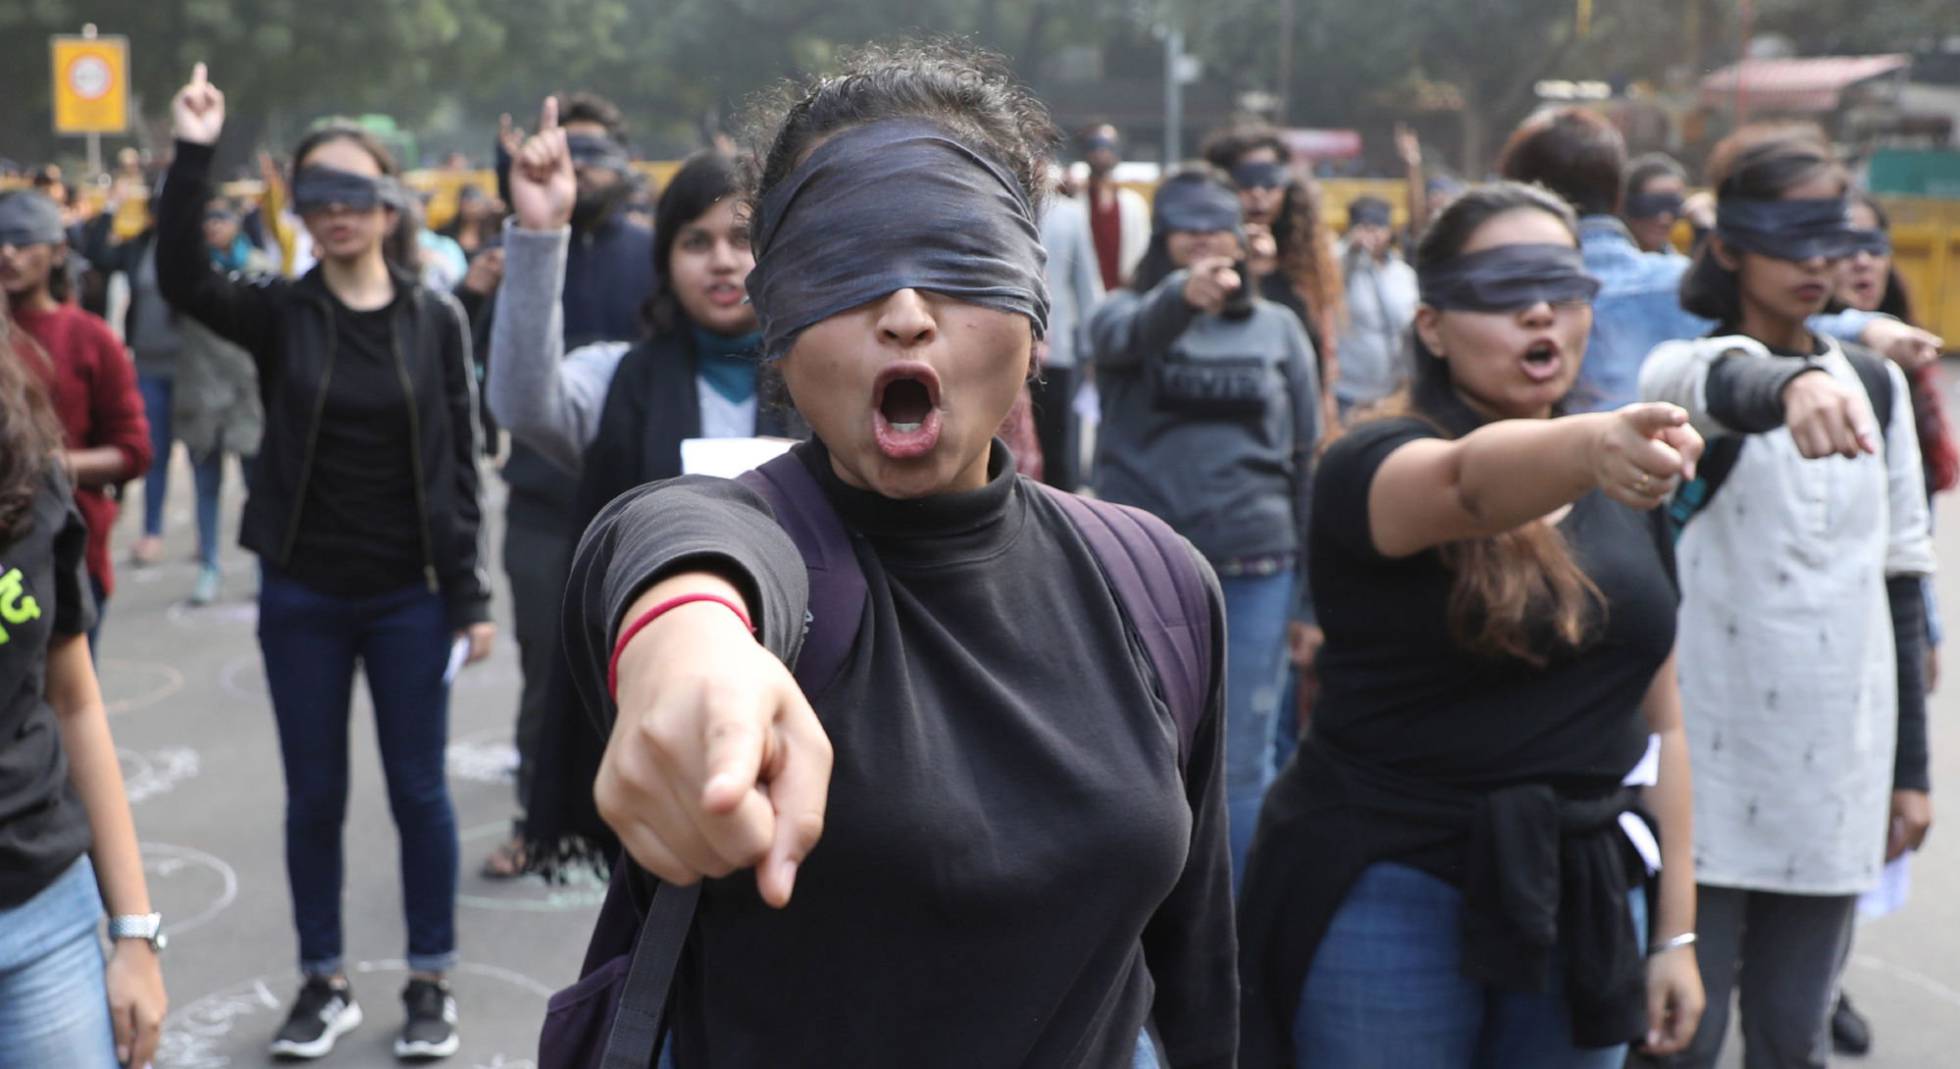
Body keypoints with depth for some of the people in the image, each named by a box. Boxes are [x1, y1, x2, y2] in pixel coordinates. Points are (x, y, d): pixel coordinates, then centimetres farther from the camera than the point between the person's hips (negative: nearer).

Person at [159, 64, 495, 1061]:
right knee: (314, 796, 10)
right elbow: (182, 280, -21)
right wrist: (193, 155, -29)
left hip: (409, 596, -1)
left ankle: (431, 980, 21)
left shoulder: (435, 319, -2)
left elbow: (459, 466, -1)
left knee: (417, 791, 7)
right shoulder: (280, 313, -1)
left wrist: (469, 595, -4)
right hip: (301, 595, 1)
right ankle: (324, 981, 24)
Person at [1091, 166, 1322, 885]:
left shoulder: (1278, 328, 6)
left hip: (1253, 569, 0)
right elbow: (1129, 333, -24)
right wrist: (1183, 293, -46)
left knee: (1242, 767, 5)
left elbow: (1306, 457, 8)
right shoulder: (1127, 313, 2)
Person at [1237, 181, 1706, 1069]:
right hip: (1390, 896, -5)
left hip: (1586, 905, 5)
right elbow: (1471, 481, -34)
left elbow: (1658, 721, 12)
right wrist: (1590, 444, -54)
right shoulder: (1373, 467, -9)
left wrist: (1675, 932, 10)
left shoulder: (1623, 493, 9)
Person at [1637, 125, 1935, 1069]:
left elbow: (1900, 578, 13)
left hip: (1834, 770, 4)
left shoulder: (1878, 384, 10)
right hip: (1706, 766, -4)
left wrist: (1910, 767, 11)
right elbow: (1722, 384, -31)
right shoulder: (1680, 371, -4)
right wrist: (1789, 384, -55)